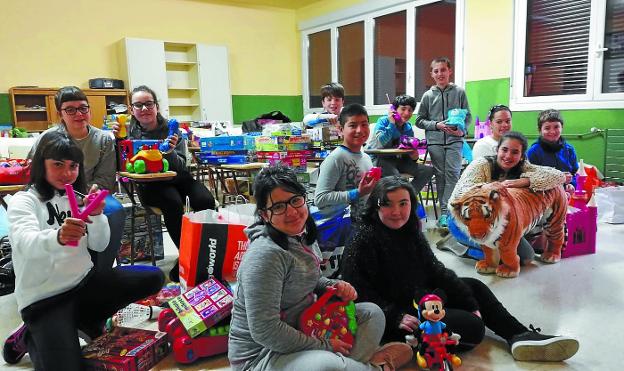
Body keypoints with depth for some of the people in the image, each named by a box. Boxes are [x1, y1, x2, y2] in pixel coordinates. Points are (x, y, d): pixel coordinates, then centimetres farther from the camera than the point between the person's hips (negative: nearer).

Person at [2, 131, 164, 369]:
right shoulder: (23, 201, -8)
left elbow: (99, 246, 0)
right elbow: (27, 245, -29)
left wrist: (96, 216, -19)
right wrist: (57, 237, -51)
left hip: (84, 281, 6)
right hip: (43, 298, -5)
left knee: (154, 278, -8)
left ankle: (78, 320, 5)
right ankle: (28, 338, 11)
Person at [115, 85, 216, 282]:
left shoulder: (171, 130, -4)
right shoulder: (129, 131, -3)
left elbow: (181, 167, -9)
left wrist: (170, 152, -29)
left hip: (178, 178, 2)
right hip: (150, 185, -2)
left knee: (205, 201, -24)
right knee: (173, 203, -32)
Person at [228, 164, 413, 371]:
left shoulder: (304, 236, 2)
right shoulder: (265, 254, -25)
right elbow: (264, 331, -28)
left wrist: (334, 286, -3)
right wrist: (324, 346, -18)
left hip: (302, 327, 9)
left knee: (371, 313, 8)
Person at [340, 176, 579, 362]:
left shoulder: (410, 231, 4)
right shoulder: (364, 240, -20)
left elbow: (435, 270, 6)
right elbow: (360, 293, -22)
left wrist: (470, 302, 1)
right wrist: (397, 318, -28)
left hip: (421, 297, 9)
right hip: (397, 317, -9)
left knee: (475, 287, 15)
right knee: (472, 328, -18)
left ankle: (521, 336, 11)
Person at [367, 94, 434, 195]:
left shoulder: (408, 128, 9)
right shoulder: (383, 121, -8)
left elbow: (410, 152, 15)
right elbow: (380, 143, -26)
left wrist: (414, 156, -9)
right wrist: (391, 124, -23)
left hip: (397, 160, 7)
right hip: (379, 160, -7)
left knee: (428, 171, -7)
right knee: (395, 176, -37)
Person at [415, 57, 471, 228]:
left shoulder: (459, 92, 7)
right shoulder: (428, 95, 8)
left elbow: (467, 116, 10)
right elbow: (419, 120, 8)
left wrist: (461, 130, -8)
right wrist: (437, 125, -6)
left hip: (454, 140, -1)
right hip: (435, 141, 1)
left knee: (453, 174, -11)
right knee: (440, 176, 3)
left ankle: (445, 212, -9)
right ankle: (445, 211, 11)